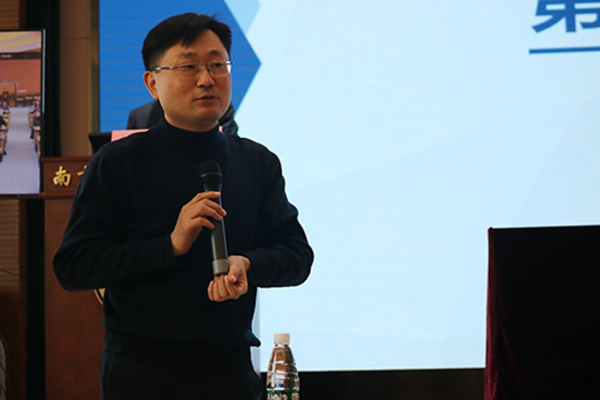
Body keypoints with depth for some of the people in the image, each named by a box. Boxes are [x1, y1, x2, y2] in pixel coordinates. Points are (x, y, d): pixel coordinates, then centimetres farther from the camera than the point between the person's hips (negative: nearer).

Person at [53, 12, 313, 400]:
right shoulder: (119, 163, -3)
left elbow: (298, 255, 7)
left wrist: (247, 265, -15)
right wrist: (171, 246, -19)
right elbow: (72, 266, -9)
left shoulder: (258, 163, 9)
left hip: (232, 369, 3)